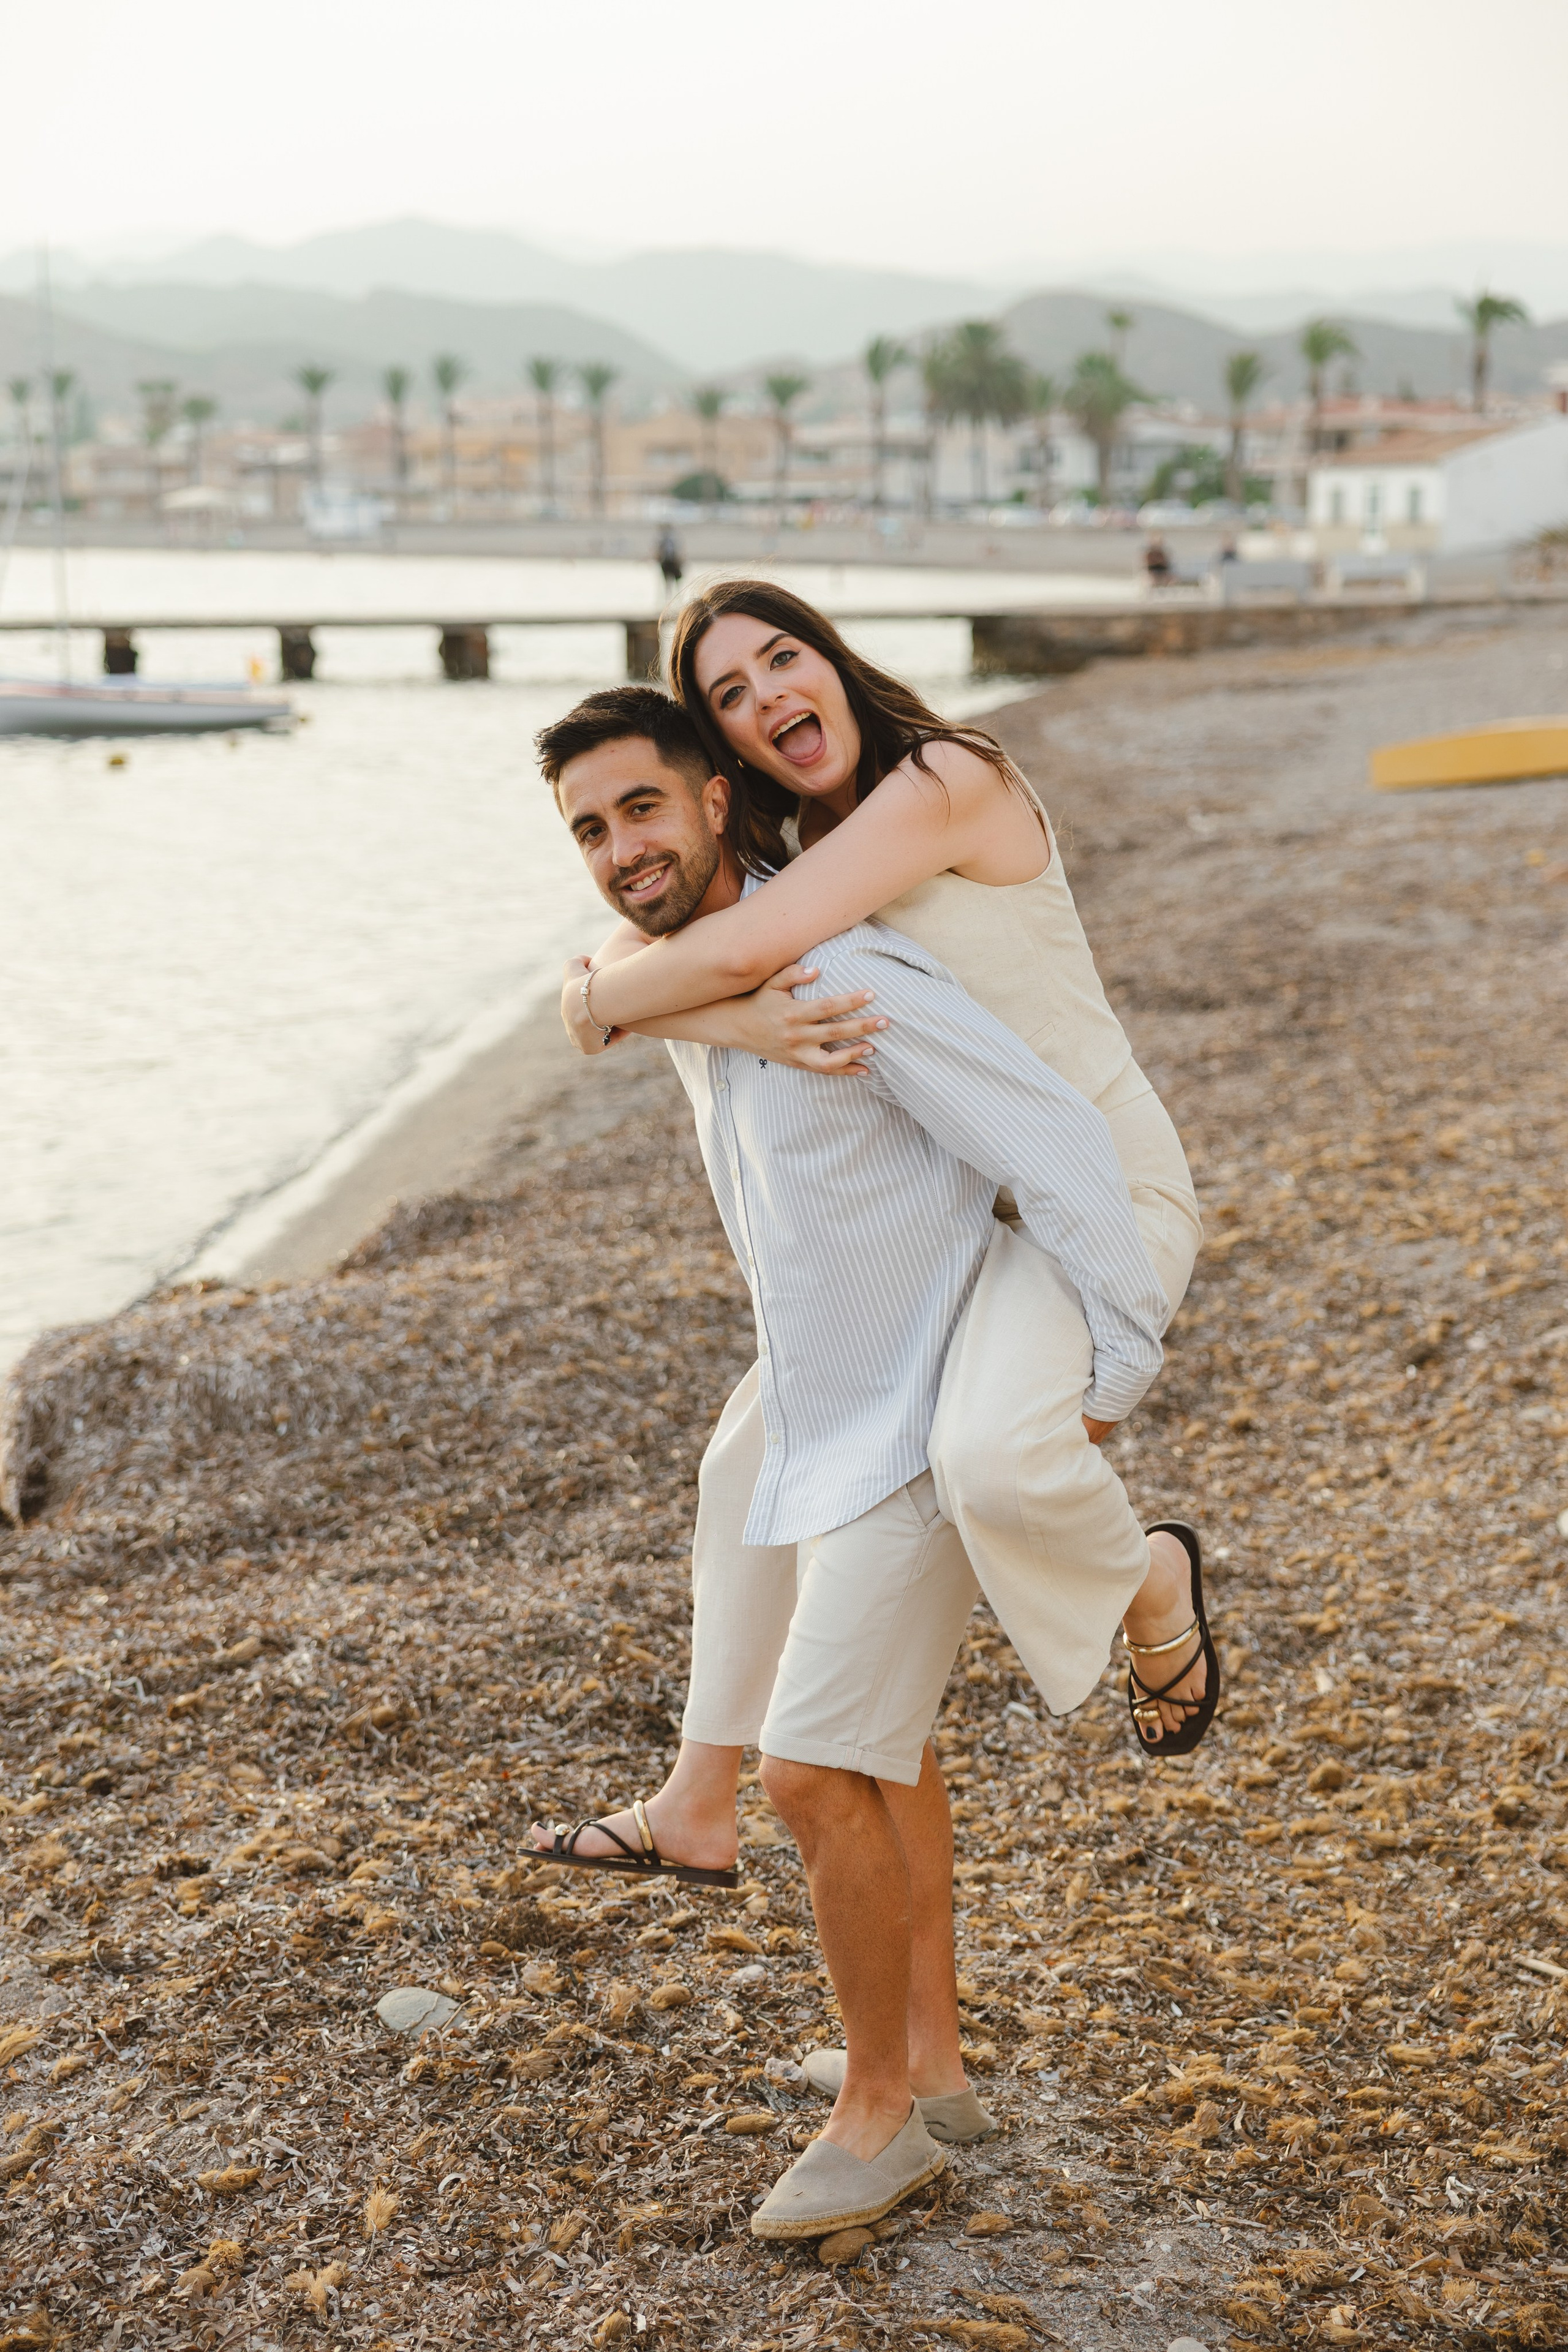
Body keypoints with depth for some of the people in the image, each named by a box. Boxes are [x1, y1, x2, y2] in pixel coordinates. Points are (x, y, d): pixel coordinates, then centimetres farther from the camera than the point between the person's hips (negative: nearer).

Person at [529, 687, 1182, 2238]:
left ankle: (879, 2110, 10)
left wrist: (1116, 1373, -18)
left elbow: (1060, 1150, -24)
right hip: (815, 1424, 10)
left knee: (818, 1773, -10)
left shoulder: (849, 979, -25)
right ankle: (932, 2058, 36)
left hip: (917, 1435, -10)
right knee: (879, 1747, 20)